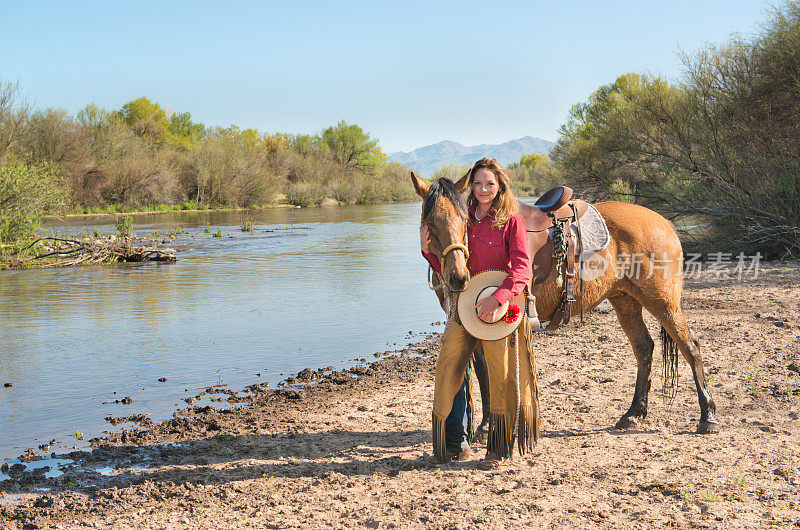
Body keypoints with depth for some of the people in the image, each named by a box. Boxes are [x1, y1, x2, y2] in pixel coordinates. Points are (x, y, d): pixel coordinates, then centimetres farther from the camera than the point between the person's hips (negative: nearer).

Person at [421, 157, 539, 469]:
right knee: (448, 370, 4)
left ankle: (498, 449, 16)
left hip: (500, 309, -5)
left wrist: (497, 298, -26)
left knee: (500, 377, 2)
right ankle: (455, 444, 20)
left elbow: (522, 269, -14)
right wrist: (429, 250, -4)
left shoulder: (511, 222, -5)